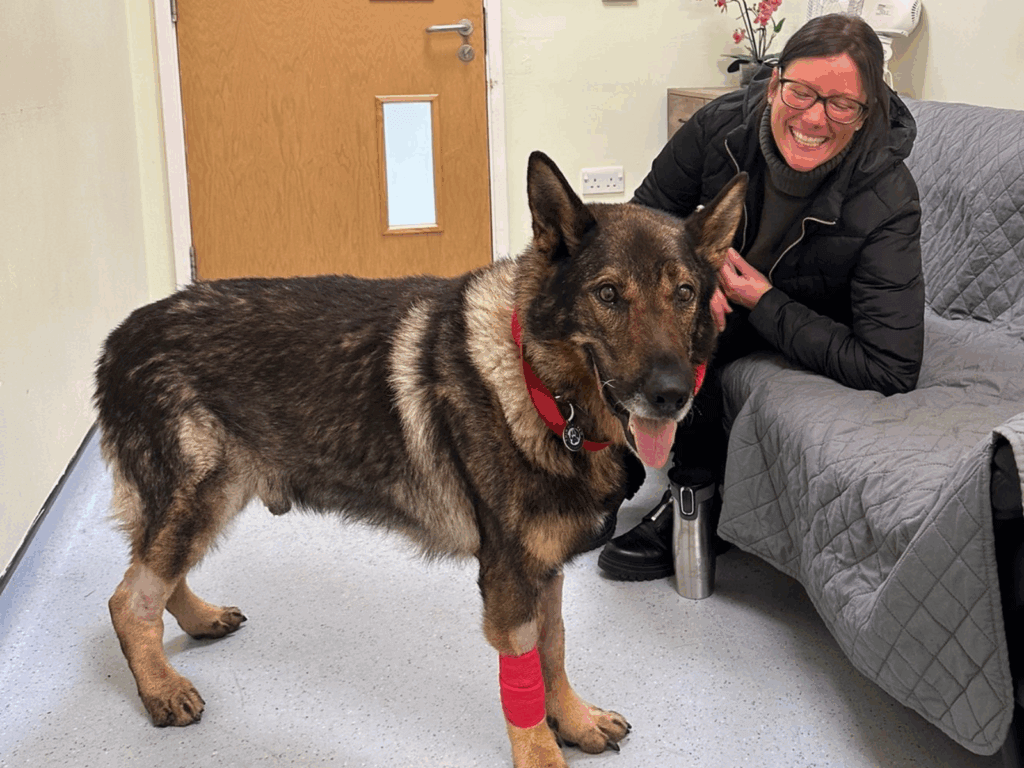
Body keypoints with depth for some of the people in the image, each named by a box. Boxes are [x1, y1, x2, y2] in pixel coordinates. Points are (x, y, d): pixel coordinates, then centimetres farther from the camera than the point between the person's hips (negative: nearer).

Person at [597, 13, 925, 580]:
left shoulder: (886, 202, -32)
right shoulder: (723, 124, -21)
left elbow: (891, 371, -35)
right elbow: (649, 211, -1)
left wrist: (763, 300, -31)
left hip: (802, 334, -4)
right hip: (717, 297, 5)